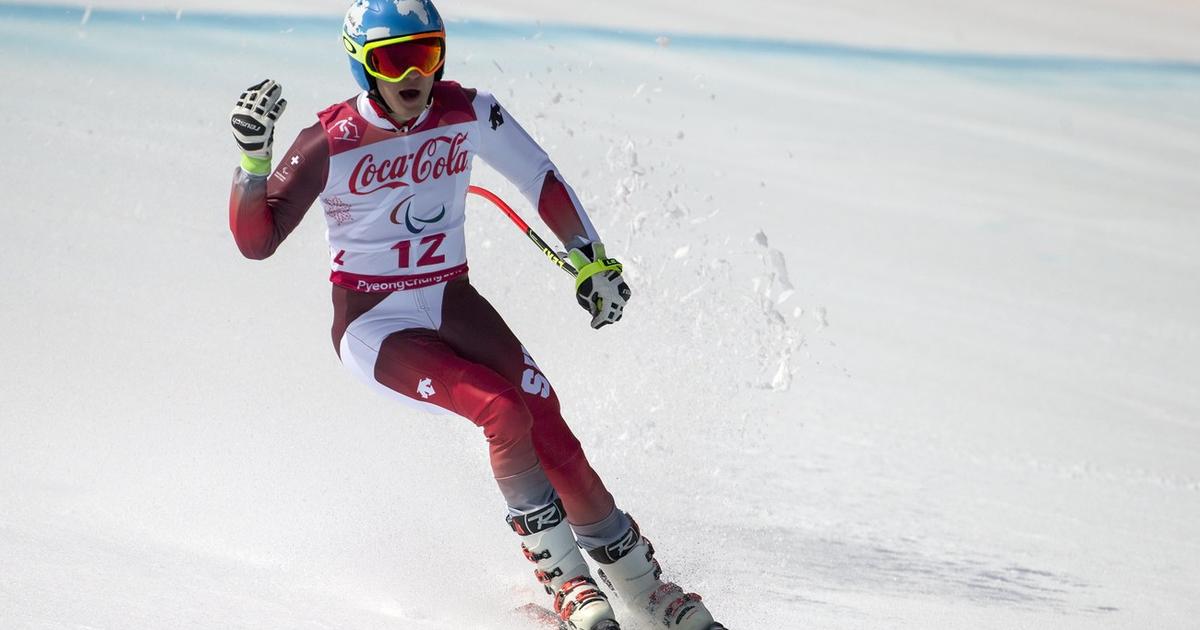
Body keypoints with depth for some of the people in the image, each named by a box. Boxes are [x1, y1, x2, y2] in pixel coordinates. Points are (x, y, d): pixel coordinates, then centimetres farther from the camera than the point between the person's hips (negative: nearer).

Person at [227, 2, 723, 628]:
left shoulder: (467, 113, -6)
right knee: (503, 412, -26)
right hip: (374, 324, -3)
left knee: (549, 430, -15)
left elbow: (540, 177, 9)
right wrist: (254, 158, -29)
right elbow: (256, 240, -15)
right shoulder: (332, 144, -15)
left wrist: (591, 259, 8)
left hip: (452, 305, 3)